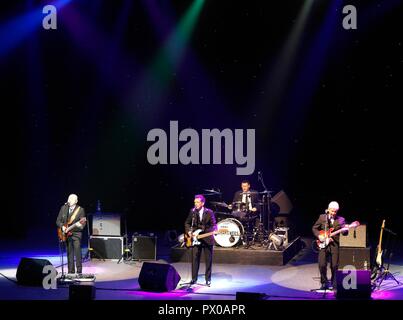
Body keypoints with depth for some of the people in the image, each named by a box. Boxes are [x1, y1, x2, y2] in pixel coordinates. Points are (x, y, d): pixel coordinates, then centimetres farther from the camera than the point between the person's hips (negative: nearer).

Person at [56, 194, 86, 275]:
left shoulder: (80, 210, -3)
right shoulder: (63, 208, 6)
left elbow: (83, 222, -6)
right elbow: (58, 220, 9)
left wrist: (80, 225, -28)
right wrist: (62, 226, -9)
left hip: (76, 233, -3)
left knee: (77, 253, -9)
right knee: (69, 253, 6)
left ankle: (79, 272, -4)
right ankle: (71, 271, 13)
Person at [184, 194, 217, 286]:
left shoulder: (209, 212, -4)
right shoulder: (192, 212, 3)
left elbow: (213, 225, -2)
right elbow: (187, 223, 13)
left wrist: (214, 231, -22)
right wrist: (189, 231, -3)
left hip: (207, 239, -2)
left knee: (208, 260, 3)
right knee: (195, 258, -3)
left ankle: (208, 279, 12)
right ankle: (194, 278, 5)